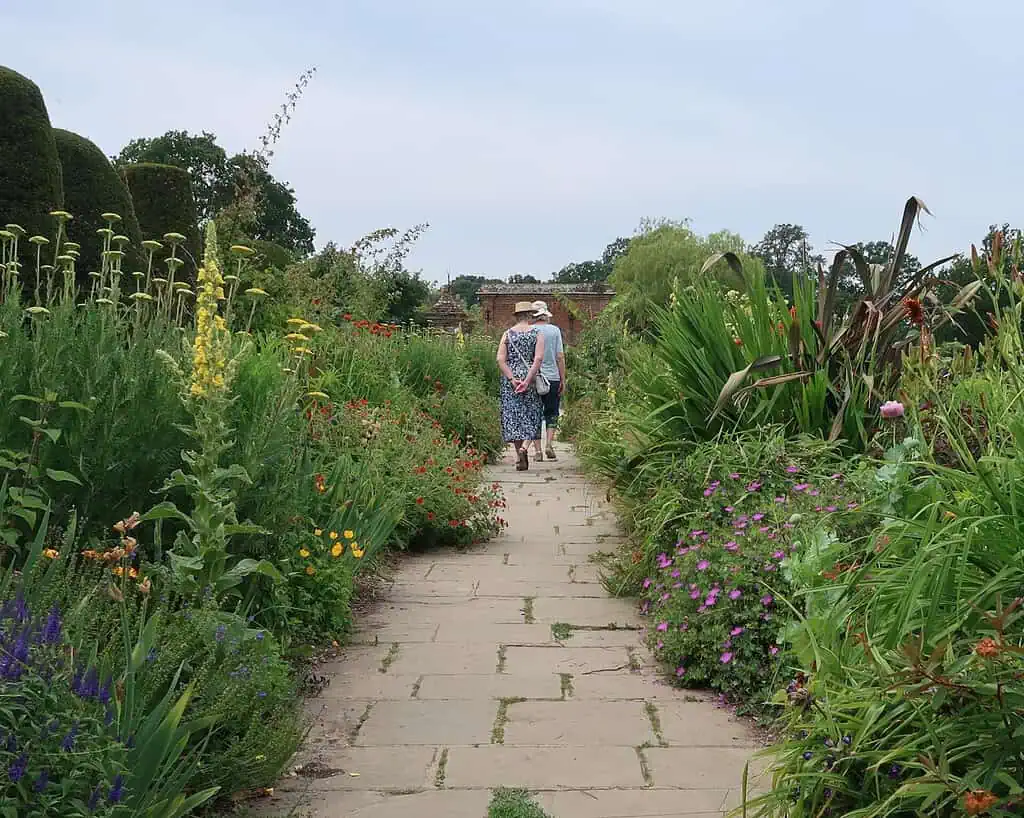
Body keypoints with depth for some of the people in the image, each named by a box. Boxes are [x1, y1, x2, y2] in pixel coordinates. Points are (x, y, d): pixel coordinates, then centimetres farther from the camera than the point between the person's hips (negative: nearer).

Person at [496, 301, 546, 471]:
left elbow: (500, 359, -6)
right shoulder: (537, 333, -1)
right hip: (531, 377, -1)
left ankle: (520, 458, 6)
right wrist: (527, 380, -14)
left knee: (513, 416, 7)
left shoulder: (507, 334, 4)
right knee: (532, 415, 9)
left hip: (511, 379, 1)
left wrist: (512, 379, -8)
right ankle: (525, 446, -15)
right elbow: (538, 358, -13)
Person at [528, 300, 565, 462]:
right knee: (552, 413, 11)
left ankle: (538, 450, 5)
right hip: (552, 377, 0)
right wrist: (563, 380, 4)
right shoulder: (554, 330, 0)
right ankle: (549, 445, -5)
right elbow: (560, 356, -1)